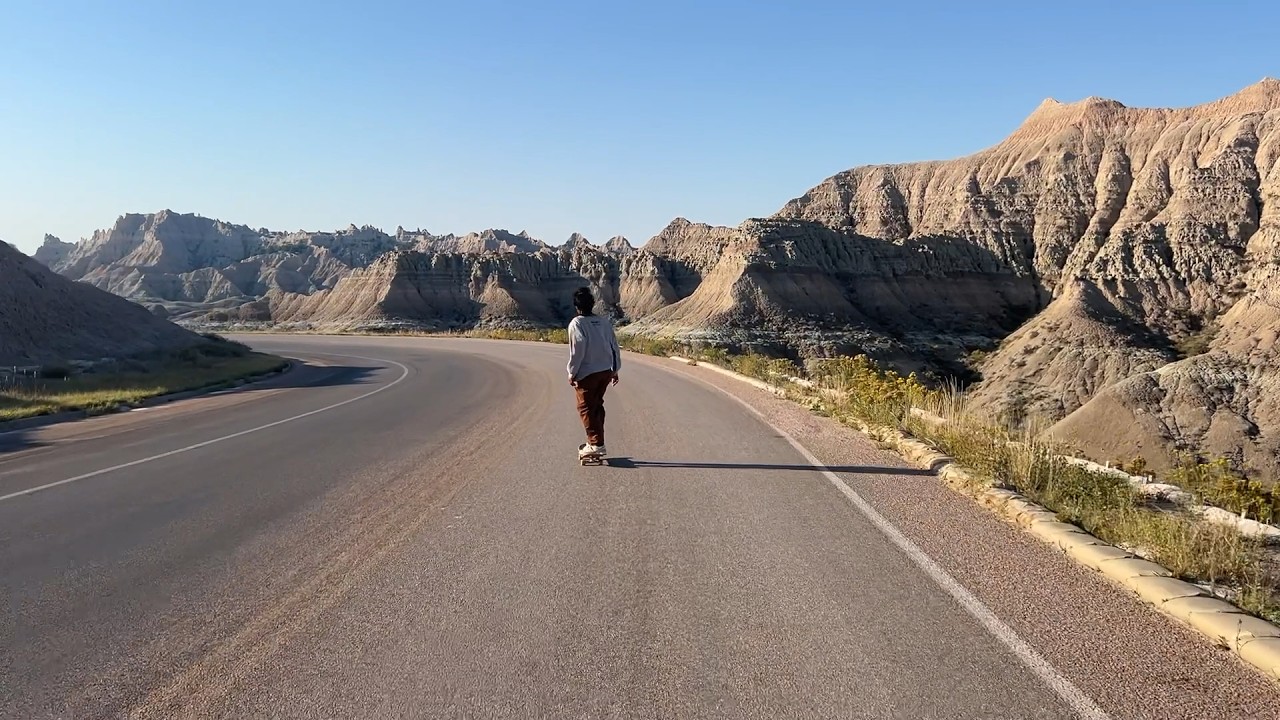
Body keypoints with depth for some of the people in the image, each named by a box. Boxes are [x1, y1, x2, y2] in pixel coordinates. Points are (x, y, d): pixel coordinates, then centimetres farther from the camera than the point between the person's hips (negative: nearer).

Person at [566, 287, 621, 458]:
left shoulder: (577, 323, -11)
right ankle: (596, 441, 23)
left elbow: (577, 350, -17)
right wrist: (615, 370, 17)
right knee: (597, 405, 18)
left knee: (586, 408, 3)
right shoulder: (605, 322, 6)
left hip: (587, 373, -6)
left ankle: (596, 443, -1)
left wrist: (572, 373, -8)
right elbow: (614, 347, 8)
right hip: (605, 371, 6)